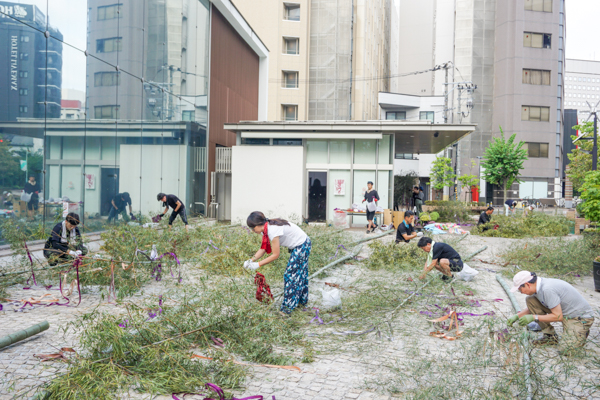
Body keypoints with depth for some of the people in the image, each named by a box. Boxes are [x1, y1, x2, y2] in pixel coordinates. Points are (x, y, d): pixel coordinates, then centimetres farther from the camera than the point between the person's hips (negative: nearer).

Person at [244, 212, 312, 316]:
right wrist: (251, 260, -9)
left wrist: (258, 264, -20)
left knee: (291, 275, -4)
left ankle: (288, 307, 6)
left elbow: (275, 255, -25)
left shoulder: (273, 230, -30)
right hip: (299, 245, 10)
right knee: (300, 273, 21)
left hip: (302, 246, -10)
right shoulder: (267, 228, -2)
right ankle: (302, 300, 38)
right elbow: (263, 249, 3)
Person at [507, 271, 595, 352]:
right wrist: (517, 316, 7)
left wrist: (534, 317, -21)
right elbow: (533, 307, 17)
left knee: (565, 349, -25)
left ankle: (582, 332, 7)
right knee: (530, 300, -3)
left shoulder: (547, 289, -31)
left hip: (581, 317, -9)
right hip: (563, 312, 9)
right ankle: (550, 336, 5)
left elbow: (558, 317, -27)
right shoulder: (538, 285, -2)